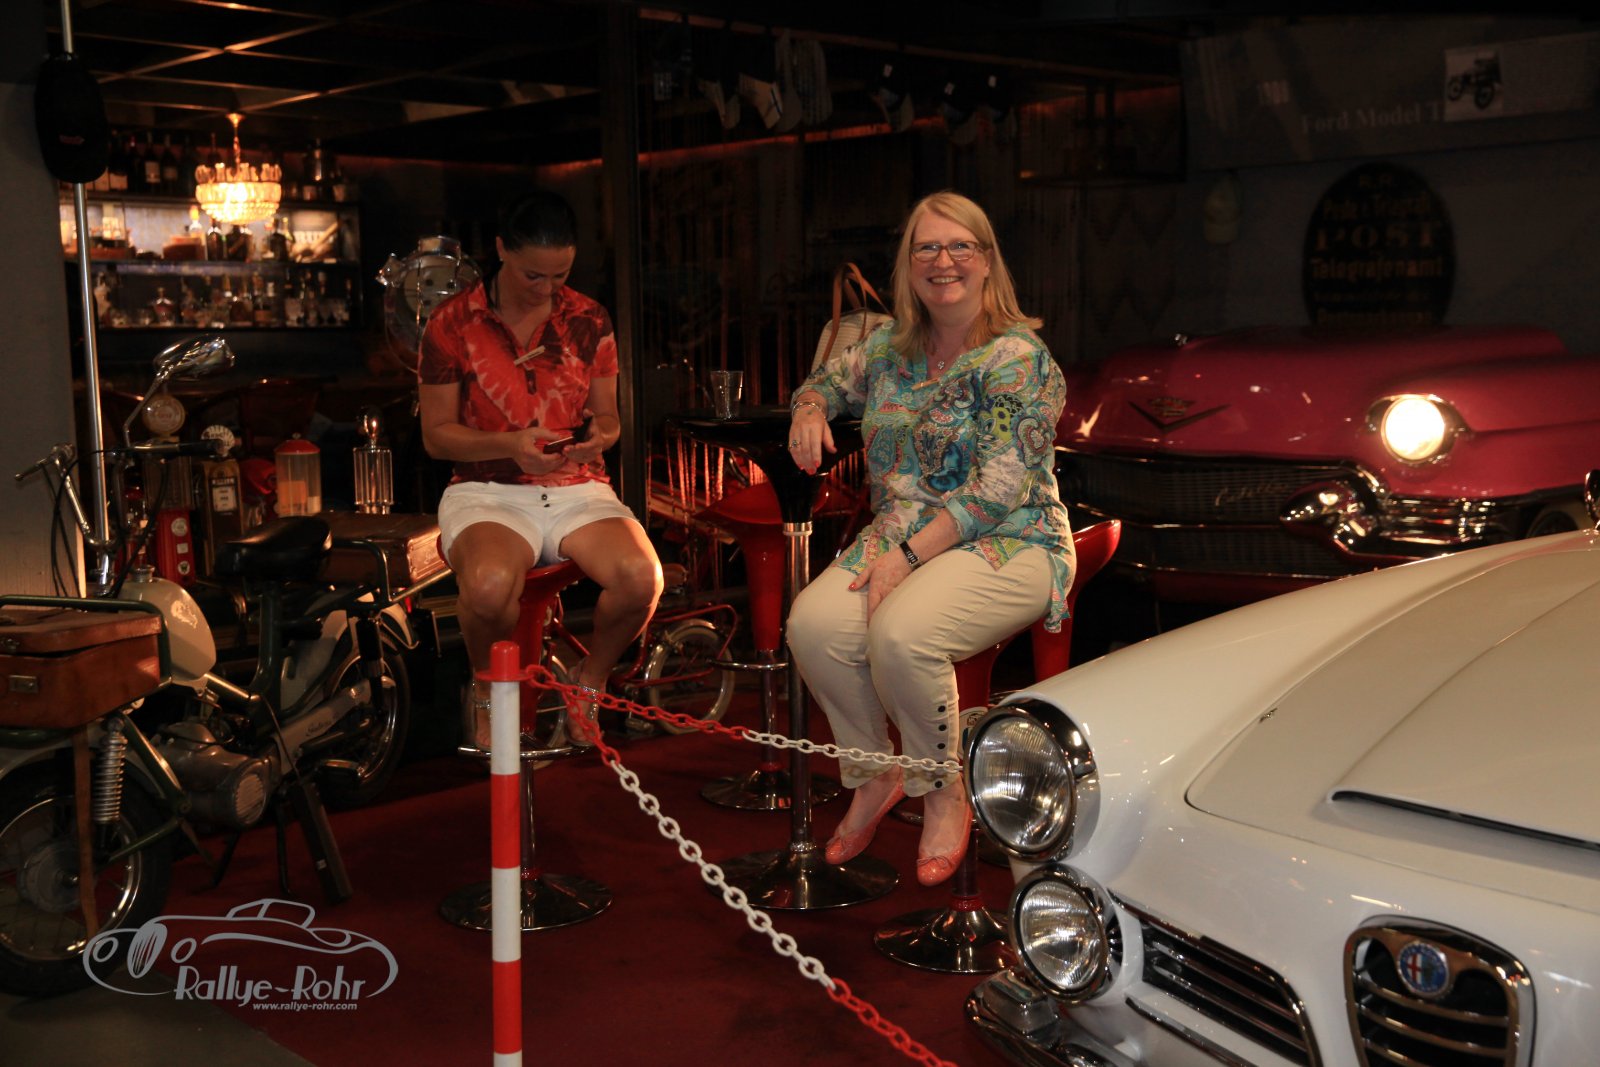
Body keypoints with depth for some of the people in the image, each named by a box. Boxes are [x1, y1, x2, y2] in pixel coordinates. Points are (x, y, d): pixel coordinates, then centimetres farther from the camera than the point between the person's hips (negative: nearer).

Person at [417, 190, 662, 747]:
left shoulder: (589, 320, 8)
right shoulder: (452, 323, -1)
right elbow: (436, 434, -1)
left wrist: (601, 433, -10)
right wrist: (510, 444, -19)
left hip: (577, 489, 2)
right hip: (487, 492, -2)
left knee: (640, 575, -30)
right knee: (490, 584, -37)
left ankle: (589, 680, 3)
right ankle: (490, 690, -1)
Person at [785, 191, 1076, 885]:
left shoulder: (1018, 357, -11)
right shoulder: (891, 345, 10)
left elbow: (998, 490, -18)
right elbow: (828, 382, 29)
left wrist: (910, 555, -24)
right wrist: (808, 410, 4)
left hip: (1007, 544, -6)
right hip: (899, 538, 6)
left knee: (901, 633, -33)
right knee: (813, 624, -22)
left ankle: (944, 798, -7)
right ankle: (874, 776, 2)